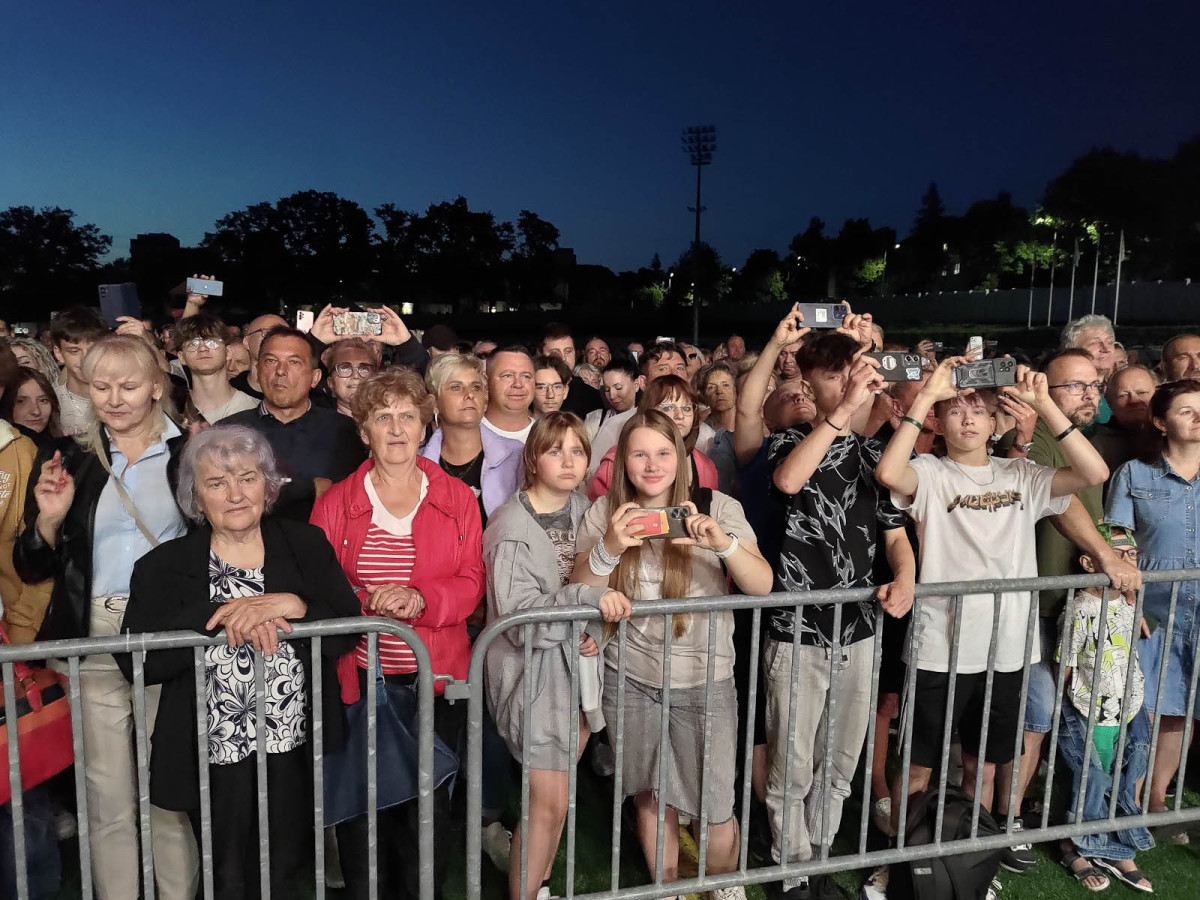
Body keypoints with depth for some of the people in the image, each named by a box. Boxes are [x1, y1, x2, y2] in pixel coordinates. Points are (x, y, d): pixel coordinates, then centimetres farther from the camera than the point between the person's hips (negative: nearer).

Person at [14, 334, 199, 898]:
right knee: (108, 799, 10)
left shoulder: (190, 455, 1)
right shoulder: (68, 462, 6)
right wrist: (49, 518, -9)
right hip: (93, 642, 2)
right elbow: (31, 569, 9)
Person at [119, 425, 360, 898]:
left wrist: (291, 605, -23)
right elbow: (137, 661, -14)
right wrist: (221, 615, -23)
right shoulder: (163, 567, -2)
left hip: (295, 752, 1)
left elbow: (347, 634, -7)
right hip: (214, 758, -1)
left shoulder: (308, 545, 1)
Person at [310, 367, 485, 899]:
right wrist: (368, 602, -17)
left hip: (437, 676, 1)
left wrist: (420, 598, -17)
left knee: (430, 804, 7)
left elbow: (471, 583, 0)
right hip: (360, 676, 0)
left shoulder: (457, 499, 5)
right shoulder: (336, 502, 4)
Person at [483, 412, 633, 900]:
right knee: (548, 802, -2)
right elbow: (517, 614, -23)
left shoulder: (582, 508, 2)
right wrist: (588, 598, -32)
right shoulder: (513, 525, -18)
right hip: (533, 668, -6)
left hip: (577, 659, 6)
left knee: (556, 788, 17)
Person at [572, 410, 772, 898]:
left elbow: (763, 587, -13)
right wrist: (608, 547, -24)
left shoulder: (718, 508, -7)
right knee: (650, 798, 15)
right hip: (630, 679, 2)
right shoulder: (605, 512, -3)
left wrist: (724, 544, -31)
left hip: (703, 681, -1)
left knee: (715, 811, 2)